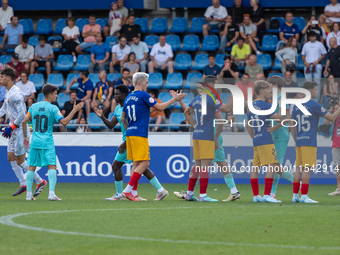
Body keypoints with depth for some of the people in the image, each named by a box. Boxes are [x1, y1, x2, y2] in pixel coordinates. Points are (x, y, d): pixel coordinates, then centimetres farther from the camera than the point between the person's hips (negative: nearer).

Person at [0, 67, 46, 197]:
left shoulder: (15, 94, -20)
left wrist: (11, 127, -22)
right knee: (11, 158, 11)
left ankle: (40, 182, 5)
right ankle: (23, 184, 18)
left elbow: (22, 114, -24)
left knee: (20, 161, -5)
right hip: (14, 130, 10)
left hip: (20, 129, -10)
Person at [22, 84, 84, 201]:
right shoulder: (53, 108, -7)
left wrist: (25, 137, 16)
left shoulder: (34, 107, 8)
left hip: (35, 142, 5)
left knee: (31, 167, 11)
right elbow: (64, 122, -15)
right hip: (47, 143, -5)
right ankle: (51, 193, -18)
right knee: (52, 166, -5)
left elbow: (24, 121, 6)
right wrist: (74, 110, -8)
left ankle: (29, 194, 10)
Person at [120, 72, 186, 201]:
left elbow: (123, 118, 21)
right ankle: (127, 190, -14)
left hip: (130, 134, 9)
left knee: (136, 164, 9)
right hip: (139, 135, -9)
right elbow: (160, 107, -7)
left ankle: (132, 193, 3)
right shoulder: (143, 95, -8)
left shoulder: (128, 98, 17)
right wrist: (174, 99, 2)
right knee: (144, 163, -8)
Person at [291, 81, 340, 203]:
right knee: (307, 168, -7)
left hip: (299, 142, 7)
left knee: (299, 168, 9)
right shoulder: (314, 105, -8)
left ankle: (295, 195, 9)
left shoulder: (296, 106, 12)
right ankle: (304, 196, -10)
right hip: (309, 142, -7)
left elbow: (292, 125, 17)